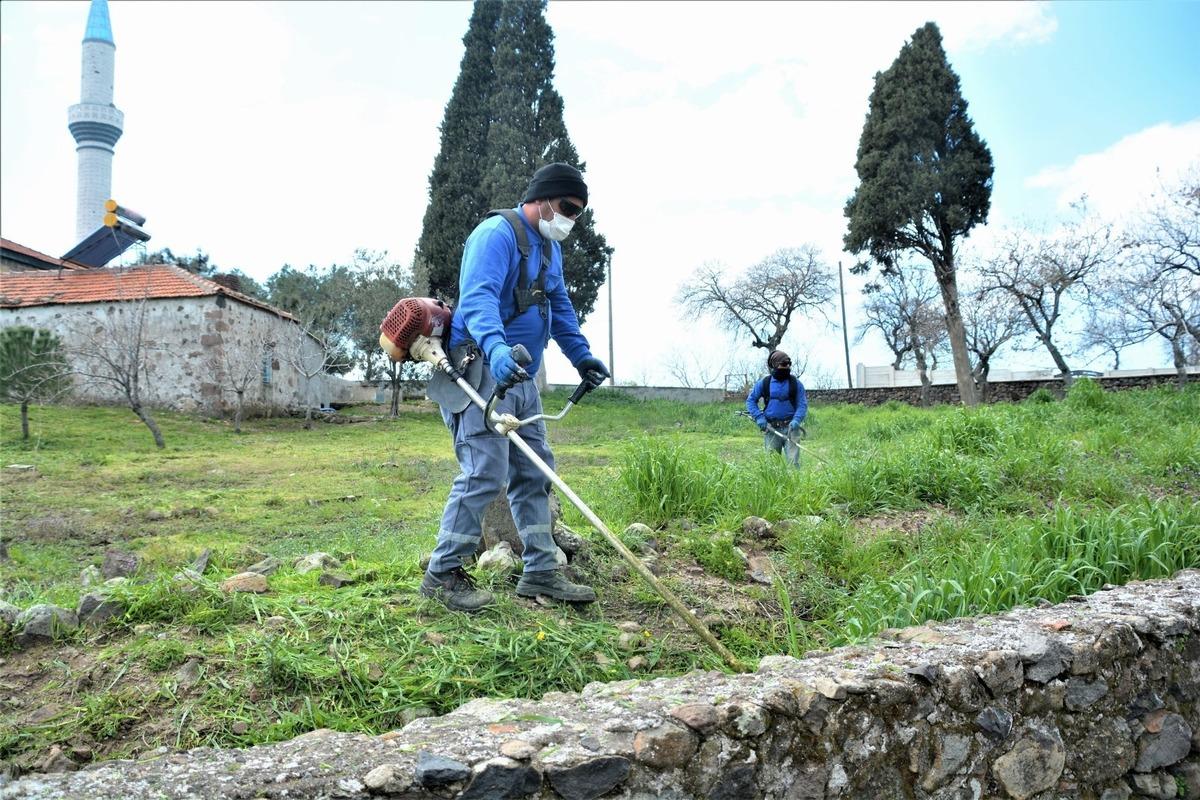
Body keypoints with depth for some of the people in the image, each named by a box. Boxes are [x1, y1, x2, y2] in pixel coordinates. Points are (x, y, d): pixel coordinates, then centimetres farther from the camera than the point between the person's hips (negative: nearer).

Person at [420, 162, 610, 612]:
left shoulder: (550, 247, 18)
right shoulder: (497, 233, -12)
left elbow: (560, 306, 28)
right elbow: (477, 297, -28)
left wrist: (581, 355, 16)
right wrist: (497, 348, -45)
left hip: (521, 378, 10)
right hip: (480, 371, -10)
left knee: (534, 473, 9)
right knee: (485, 473, -13)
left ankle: (540, 572, 17)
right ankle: (442, 574, 0)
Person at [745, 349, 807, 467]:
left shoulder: (796, 384, 5)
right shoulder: (764, 383, 5)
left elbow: (802, 404, 2)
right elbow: (750, 400, 11)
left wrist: (796, 420, -15)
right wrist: (759, 417, -4)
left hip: (790, 427, -1)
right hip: (771, 429, 1)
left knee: (793, 461, -9)